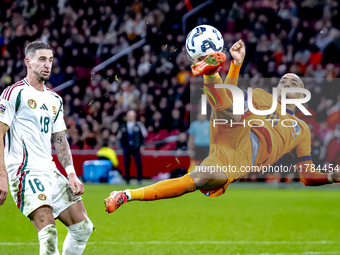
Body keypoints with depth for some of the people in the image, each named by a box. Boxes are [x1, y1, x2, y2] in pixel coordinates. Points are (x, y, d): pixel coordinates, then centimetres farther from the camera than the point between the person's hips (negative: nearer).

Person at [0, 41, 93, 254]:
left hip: (50, 172, 8)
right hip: (25, 171, -8)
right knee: (49, 232, -23)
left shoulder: (55, 99, 17)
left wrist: (71, 174, 8)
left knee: (83, 227, 6)